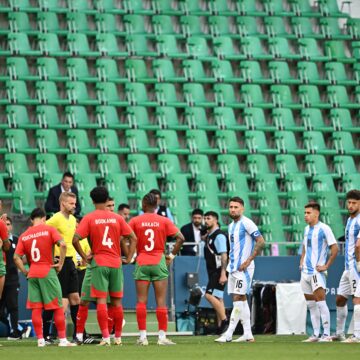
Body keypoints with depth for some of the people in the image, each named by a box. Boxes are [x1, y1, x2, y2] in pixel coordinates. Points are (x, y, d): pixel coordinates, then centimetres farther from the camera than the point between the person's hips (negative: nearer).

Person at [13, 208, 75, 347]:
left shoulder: (24, 235, 7)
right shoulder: (49, 229, -2)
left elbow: (16, 257, 0)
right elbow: (62, 244, -16)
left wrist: (25, 272, 7)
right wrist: (60, 263, -7)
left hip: (32, 274, 3)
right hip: (48, 272, -3)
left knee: (36, 308, 5)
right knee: (58, 307, 2)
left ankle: (40, 340, 2)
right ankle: (63, 339, 1)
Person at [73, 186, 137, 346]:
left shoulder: (89, 218, -3)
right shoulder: (117, 218, 4)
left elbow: (75, 239, -12)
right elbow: (133, 238, 4)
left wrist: (84, 256, -3)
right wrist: (129, 258, 8)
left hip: (99, 263, -2)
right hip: (116, 263, 2)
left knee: (101, 300, -3)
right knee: (117, 301, 9)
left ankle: (105, 337, -11)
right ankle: (118, 337, 13)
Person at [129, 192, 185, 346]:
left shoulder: (135, 221, 0)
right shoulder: (164, 221, 0)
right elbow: (180, 238, -6)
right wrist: (171, 255, 3)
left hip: (141, 263, 0)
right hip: (159, 263, 0)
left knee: (141, 301, 3)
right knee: (161, 301, 1)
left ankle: (143, 336, -2)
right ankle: (162, 336, -2)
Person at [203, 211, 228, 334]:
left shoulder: (219, 236, -12)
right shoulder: (209, 236, 16)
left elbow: (224, 255, -18)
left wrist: (223, 274, -24)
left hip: (219, 272, -10)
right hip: (213, 272, 10)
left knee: (209, 295, -18)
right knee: (217, 298, 9)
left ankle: (224, 320, -15)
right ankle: (220, 327, 12)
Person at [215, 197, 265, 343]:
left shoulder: (246, 223, -10)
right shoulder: (231, 226, 16)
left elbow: (261, 242, -15)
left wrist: (248, 261, -17)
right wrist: (230, 263, 17)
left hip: (243, 269, -9)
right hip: (233, 268, 9)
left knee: (238, 299, -11)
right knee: (241, 300, 9)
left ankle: (228, 335, -14)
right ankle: (248, 334, 12)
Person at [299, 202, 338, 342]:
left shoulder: (324, 229, -9)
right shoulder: (307, 229, 14)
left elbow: (335, 249, -12)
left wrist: (326, 266, -14)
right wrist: (302, 262, 14)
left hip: (317, 271, -8)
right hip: (306, 272, 8)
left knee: (320, 301, -13)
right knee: (310, 304, 9)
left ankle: (326, 334, -11)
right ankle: (315, 335, 14)